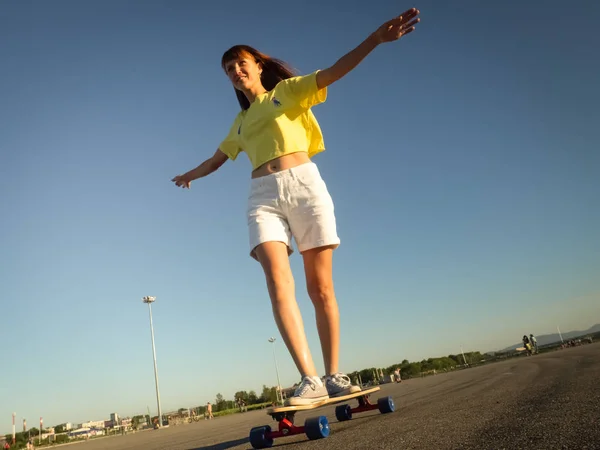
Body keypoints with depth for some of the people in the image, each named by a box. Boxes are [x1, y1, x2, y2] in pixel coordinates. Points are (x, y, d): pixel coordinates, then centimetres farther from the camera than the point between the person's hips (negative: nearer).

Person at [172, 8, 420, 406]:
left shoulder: (288, 90, 14)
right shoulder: (240, 122, 28)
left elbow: (334, 73, 0)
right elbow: (217, 159, 44)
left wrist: (376, 39, -14)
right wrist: (191, 175, 60)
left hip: (303, 183, -3)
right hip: (263, 196, 3)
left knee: (320, 287, -6)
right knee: (278, 284, -19)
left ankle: (334, 376, 2)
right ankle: (310, 379, -23)